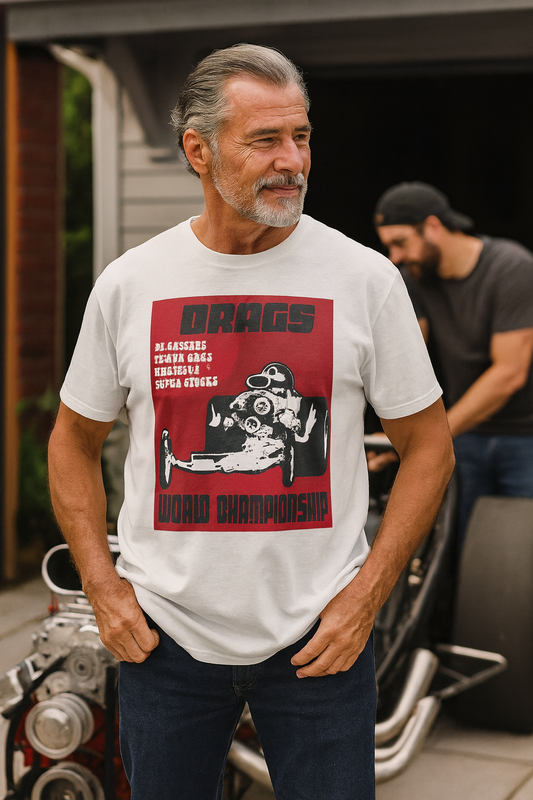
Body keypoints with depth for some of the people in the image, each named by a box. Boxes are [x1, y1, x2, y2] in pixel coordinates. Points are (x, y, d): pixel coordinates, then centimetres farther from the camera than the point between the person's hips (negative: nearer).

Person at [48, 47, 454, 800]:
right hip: (164, 636, 1)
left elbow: (428, 444, 2)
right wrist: (103, 587, 1)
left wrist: (367, 594, -6)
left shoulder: (366, 278, -5)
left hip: (321, 637, -1)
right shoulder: (128, 283, -2)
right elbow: (74, 441, 10)